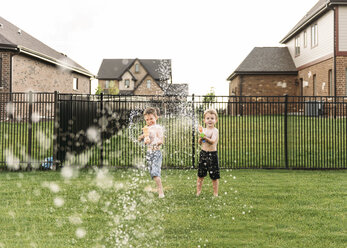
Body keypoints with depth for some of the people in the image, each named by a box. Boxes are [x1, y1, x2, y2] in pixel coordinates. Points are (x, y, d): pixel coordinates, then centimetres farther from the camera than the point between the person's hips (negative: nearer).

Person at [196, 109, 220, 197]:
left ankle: (215, 193, 14)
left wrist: (205, 138, -39)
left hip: (212, 154, -5)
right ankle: (198, 192, 21)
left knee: (214, 176, 2)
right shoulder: (203, 130, 9)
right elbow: (200, 143, 10)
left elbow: (213, 141, -23)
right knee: (200, 175, 10)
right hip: (203, 153, 5)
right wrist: (200, 138, -11)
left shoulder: (215, 130, -8)